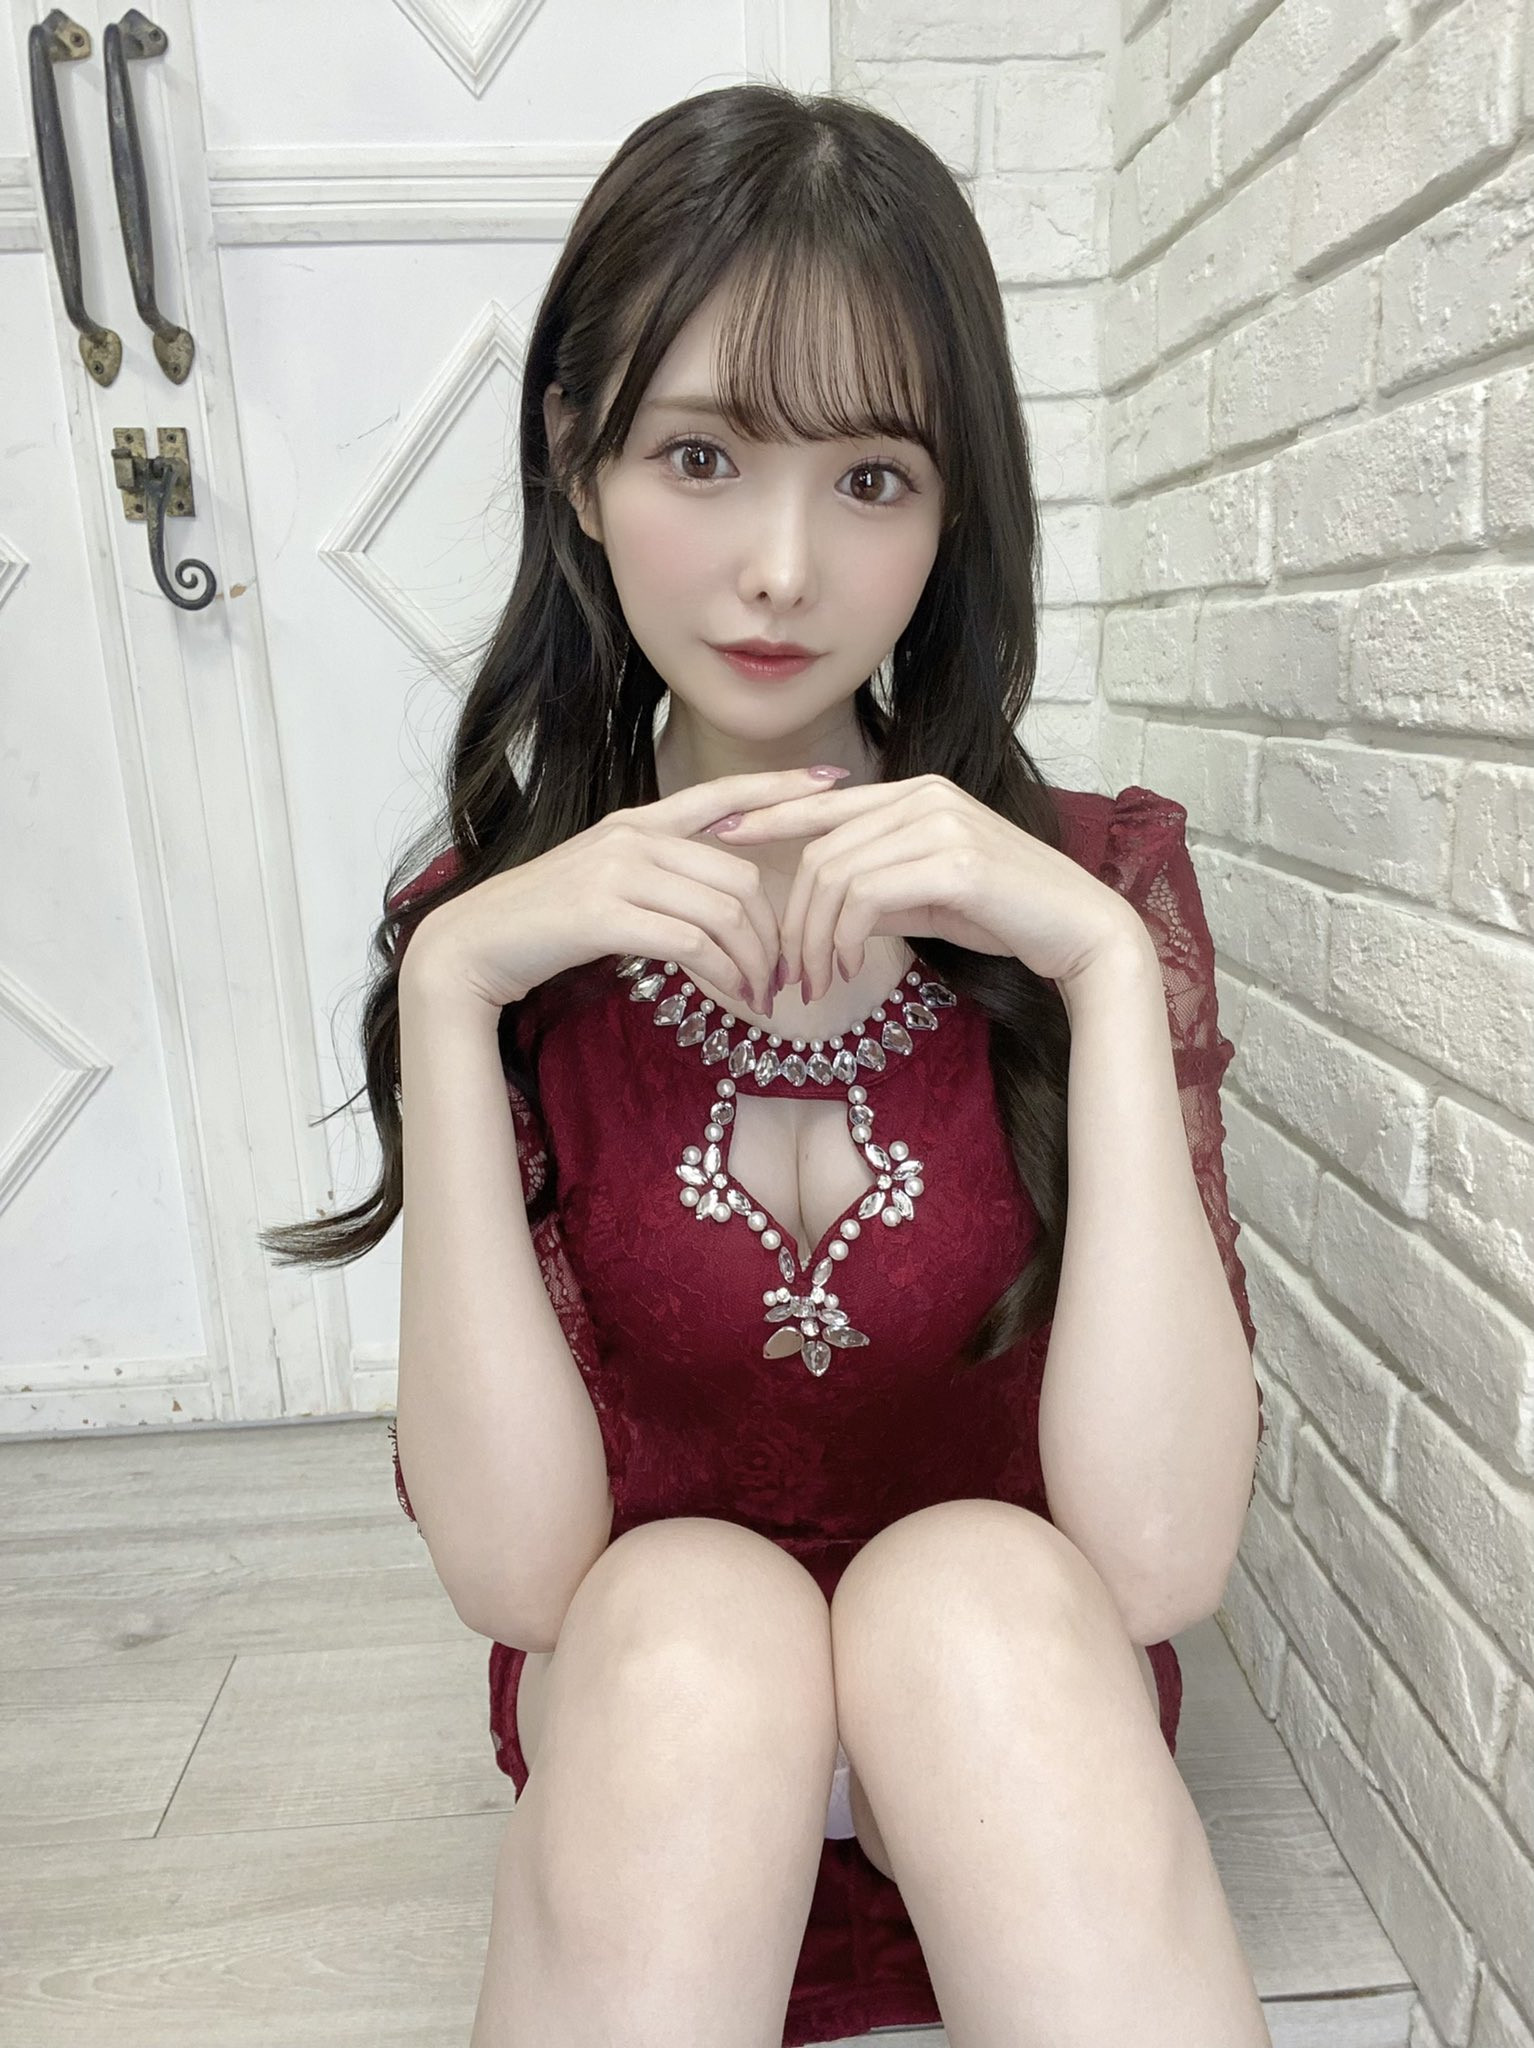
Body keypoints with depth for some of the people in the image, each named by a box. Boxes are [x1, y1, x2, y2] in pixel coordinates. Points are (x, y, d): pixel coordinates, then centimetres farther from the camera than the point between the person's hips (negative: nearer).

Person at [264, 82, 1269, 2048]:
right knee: (689, 1616, -30)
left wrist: (1102, 965, -29)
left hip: (1019, 1732, 0)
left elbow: (1160, 1558, -21)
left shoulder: (1100, 879, -12)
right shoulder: (488, 922, -10)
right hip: (649, 1740, 1)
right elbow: (514, 1571, -19)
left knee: (980, 1591, -31)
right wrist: (449, 994, -27)